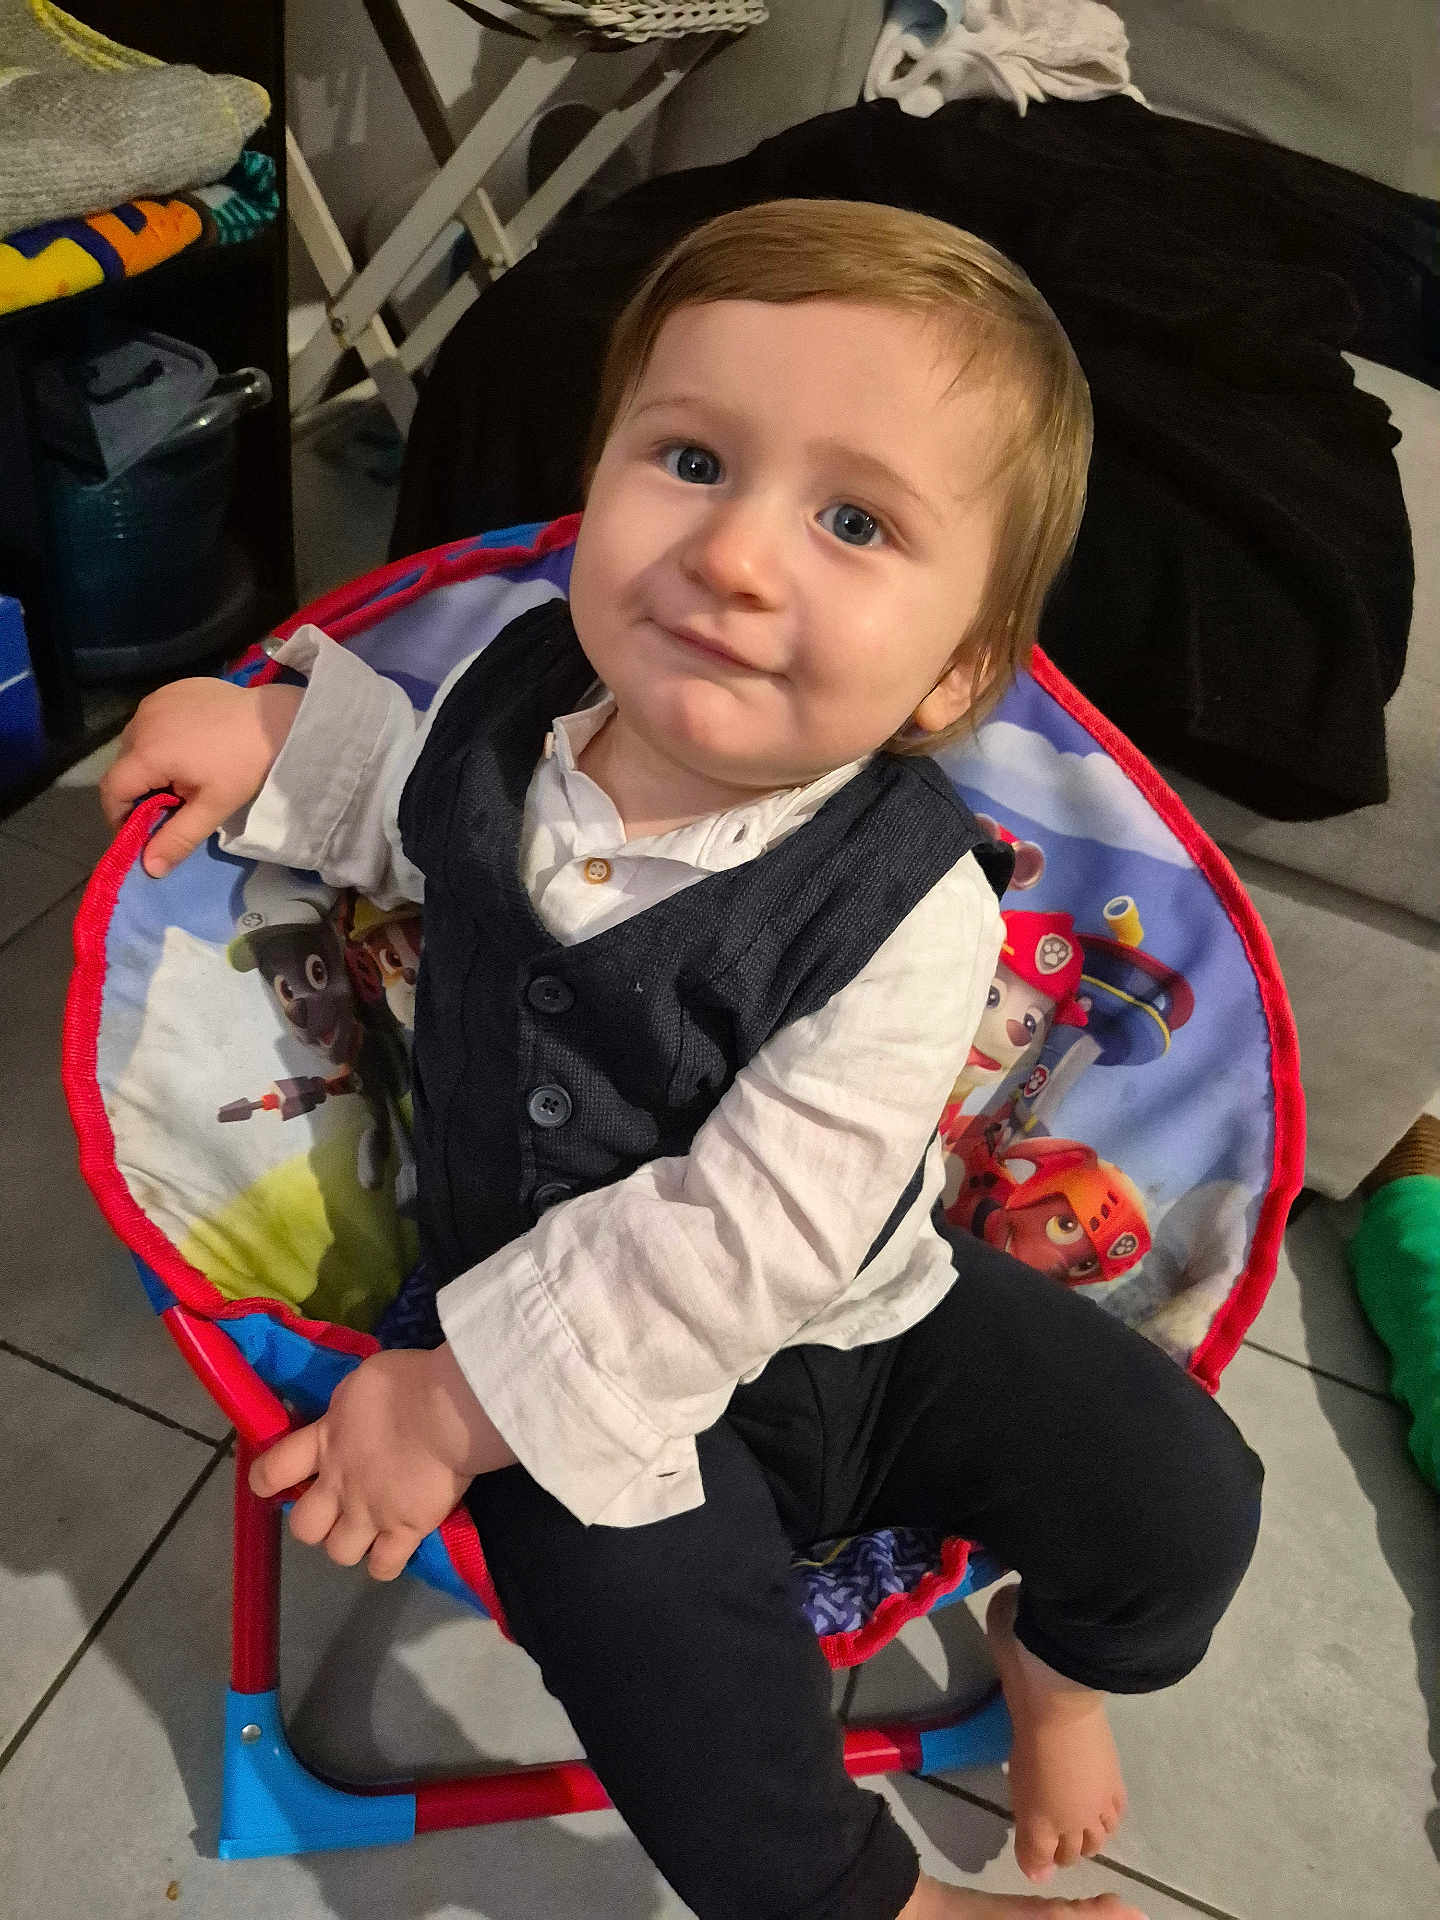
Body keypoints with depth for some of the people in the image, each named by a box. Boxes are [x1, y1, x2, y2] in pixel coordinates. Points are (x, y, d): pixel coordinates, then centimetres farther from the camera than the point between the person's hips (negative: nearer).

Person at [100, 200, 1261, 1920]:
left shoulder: (908, 910, -27)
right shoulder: (524, 687, -12)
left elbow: (745, 1239, -29)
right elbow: (416, 815, 15)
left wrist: (465, 1395, -26)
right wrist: (278, 738, -2)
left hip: (857, 1316, -1)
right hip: (602, 1371, 2)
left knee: (1181, 1495, -8)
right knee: (698, 1732, -19)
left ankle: (1052, 1656, 28)